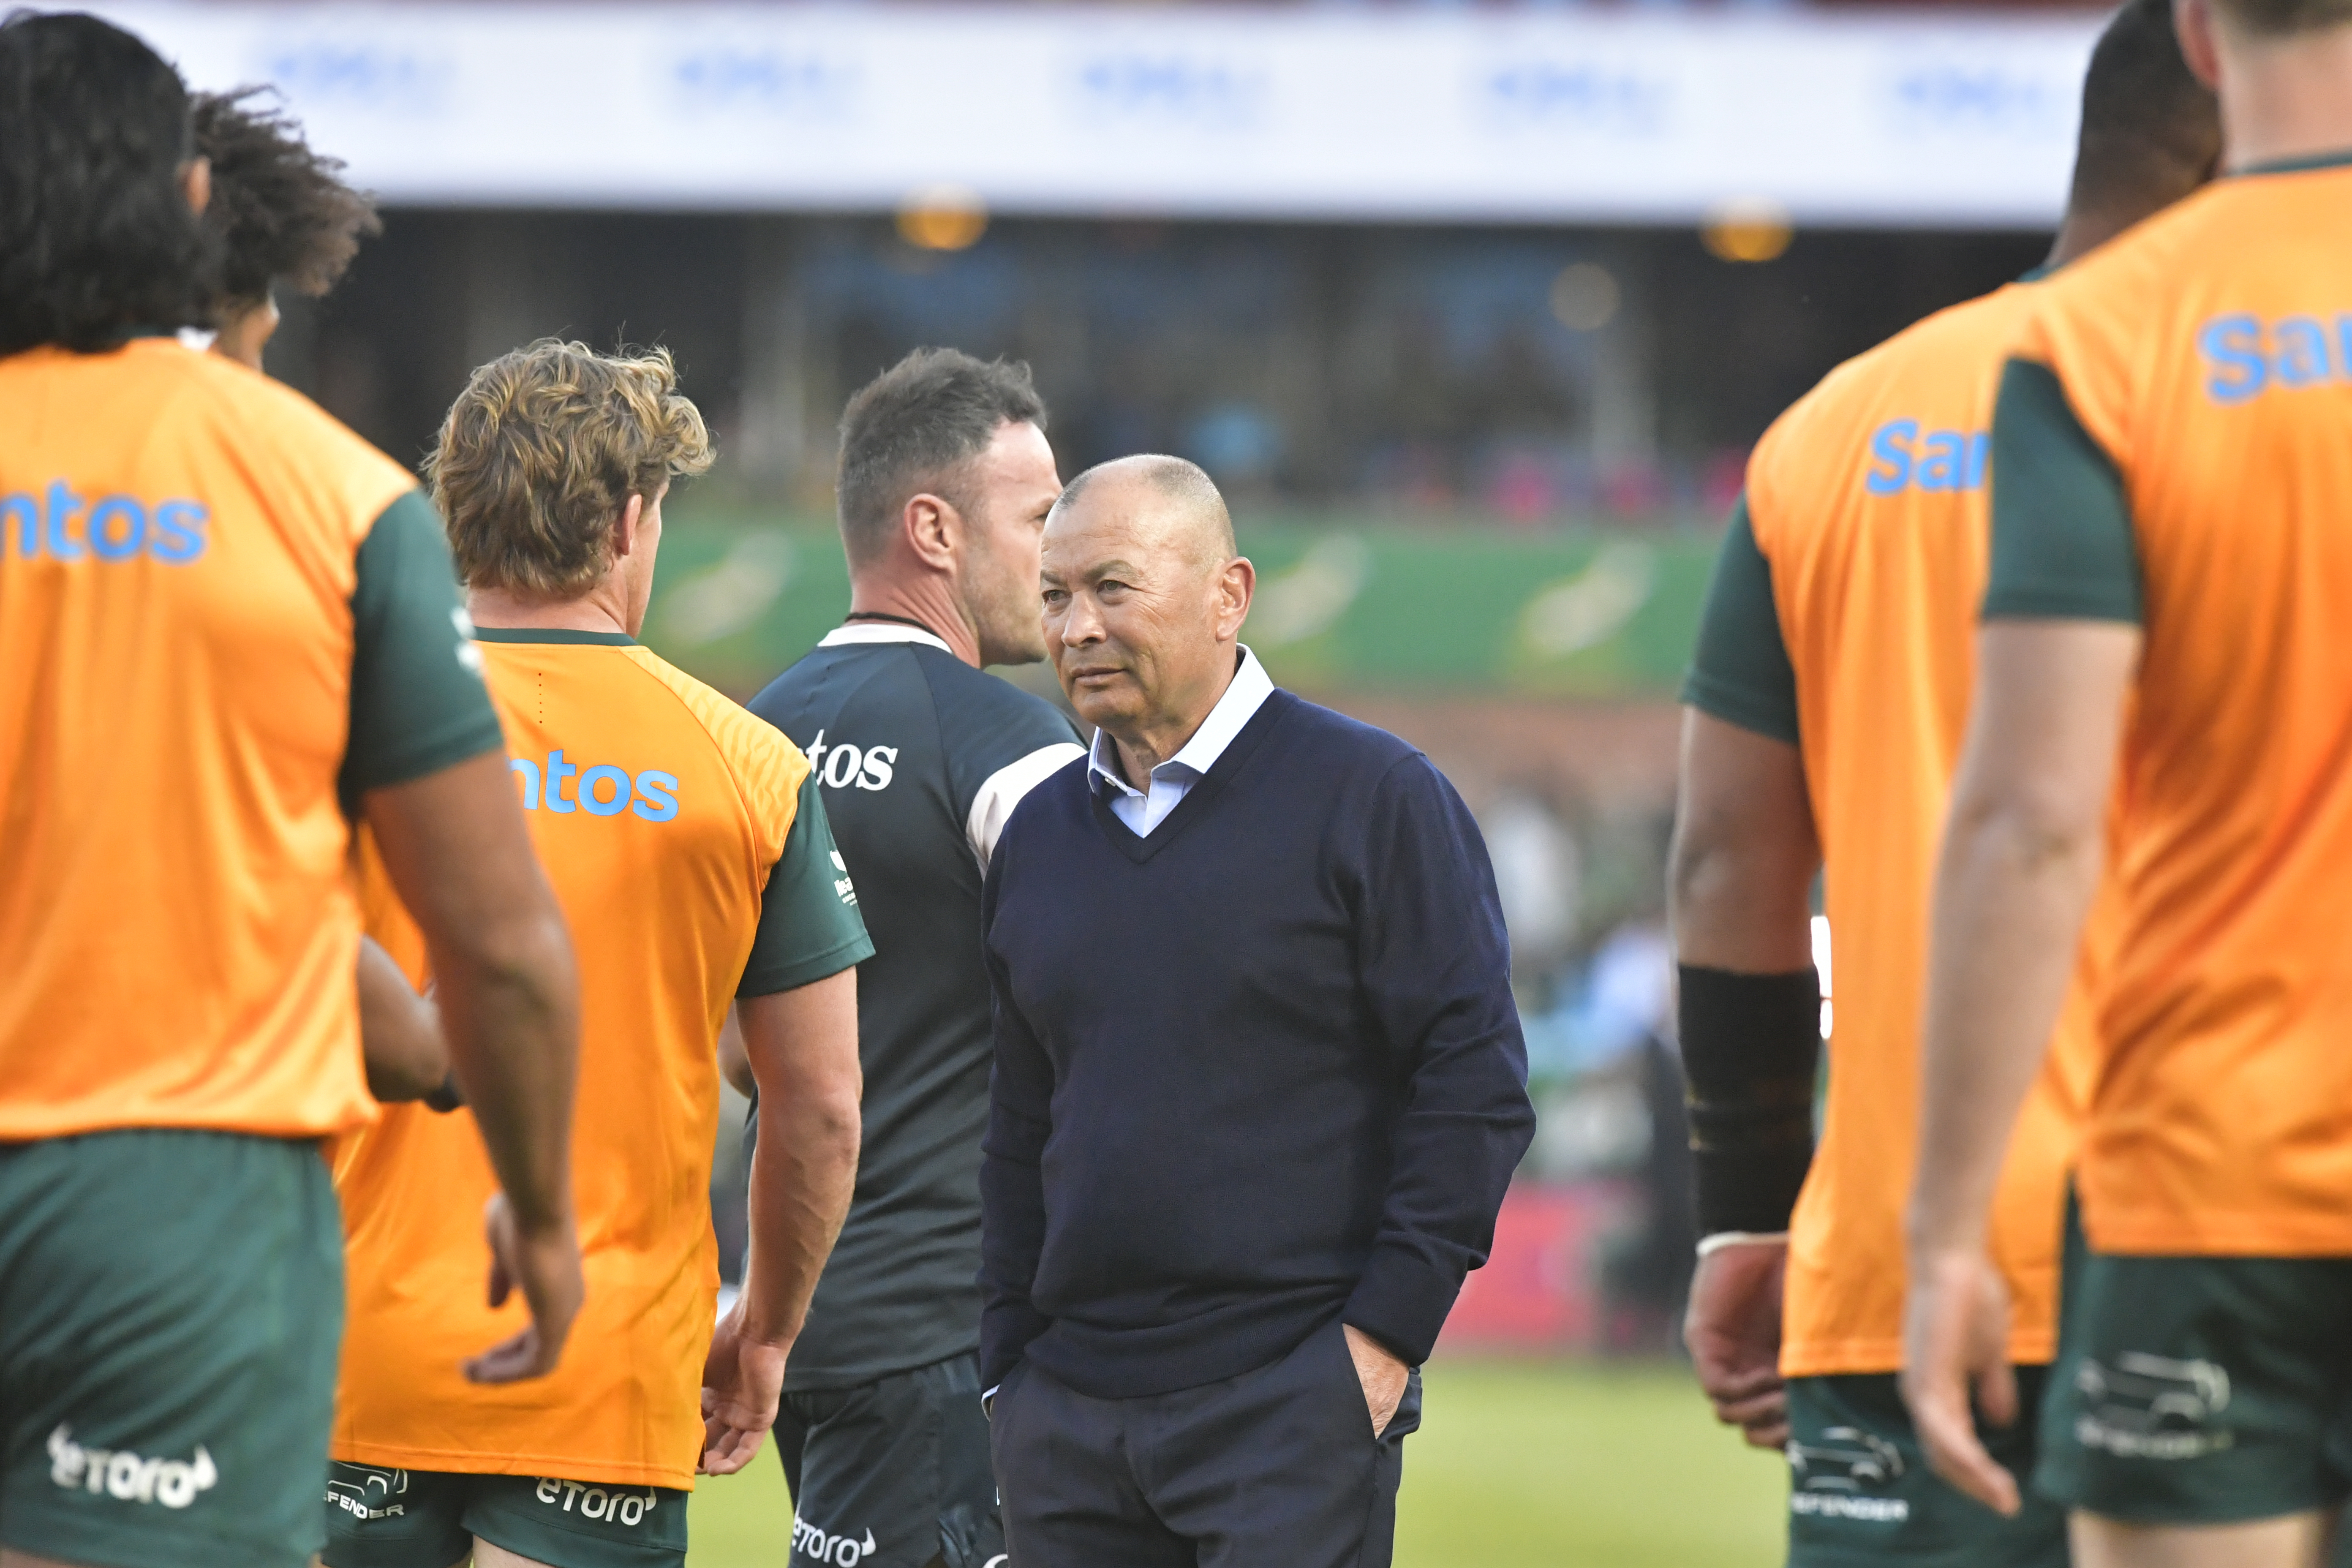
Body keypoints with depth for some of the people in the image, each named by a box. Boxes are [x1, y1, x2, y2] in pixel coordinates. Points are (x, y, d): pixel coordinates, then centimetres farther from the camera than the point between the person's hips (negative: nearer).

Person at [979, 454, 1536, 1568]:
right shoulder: (1041, 831, 15)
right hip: (1069, 1415, 6)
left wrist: (1386, 1332, -10)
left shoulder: (1370, 797, -2)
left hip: (1295, 1402, -6)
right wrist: (1010, 1368, 12)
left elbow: (1474, 1082, -5)